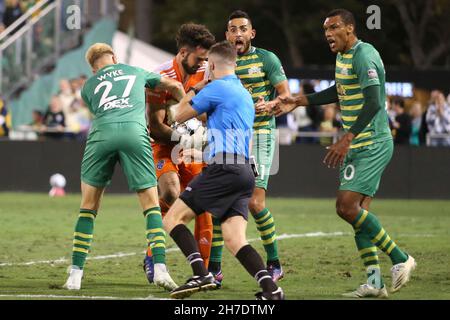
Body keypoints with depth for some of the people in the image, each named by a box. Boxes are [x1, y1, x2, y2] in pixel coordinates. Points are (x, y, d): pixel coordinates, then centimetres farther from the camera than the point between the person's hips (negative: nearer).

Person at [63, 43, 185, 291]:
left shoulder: (88, 86, 28)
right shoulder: (136, 72, 29)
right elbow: (174, 87, 37)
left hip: (102, 133, 1)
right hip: (135, 132, -1)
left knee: (88, 206, 10)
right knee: (151, 203, 6)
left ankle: (75, 274, 6)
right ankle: (160, 268, -9)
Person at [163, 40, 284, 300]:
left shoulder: (216, 88, -2)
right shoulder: (245, 95, 24)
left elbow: (181, 116, 7)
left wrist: (193, 89, 24)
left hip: (224, 168, -8)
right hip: (246, 170, 8)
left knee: (173, 218, -3)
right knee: (234, 239, -1)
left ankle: (201, 274, -19)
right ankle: (270, 288, -19)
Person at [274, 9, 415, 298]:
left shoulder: (363, 56, -17)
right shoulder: (343, 57, 14)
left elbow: (373, 103, -26)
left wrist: (347, 139, -33)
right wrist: (300, 101, 31)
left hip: (373, 146, -10)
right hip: (358, 147, 10)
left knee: (347, 207, -17)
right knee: (358, 212, 5)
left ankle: (400, 258, -7)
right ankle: (375, 283, 5)